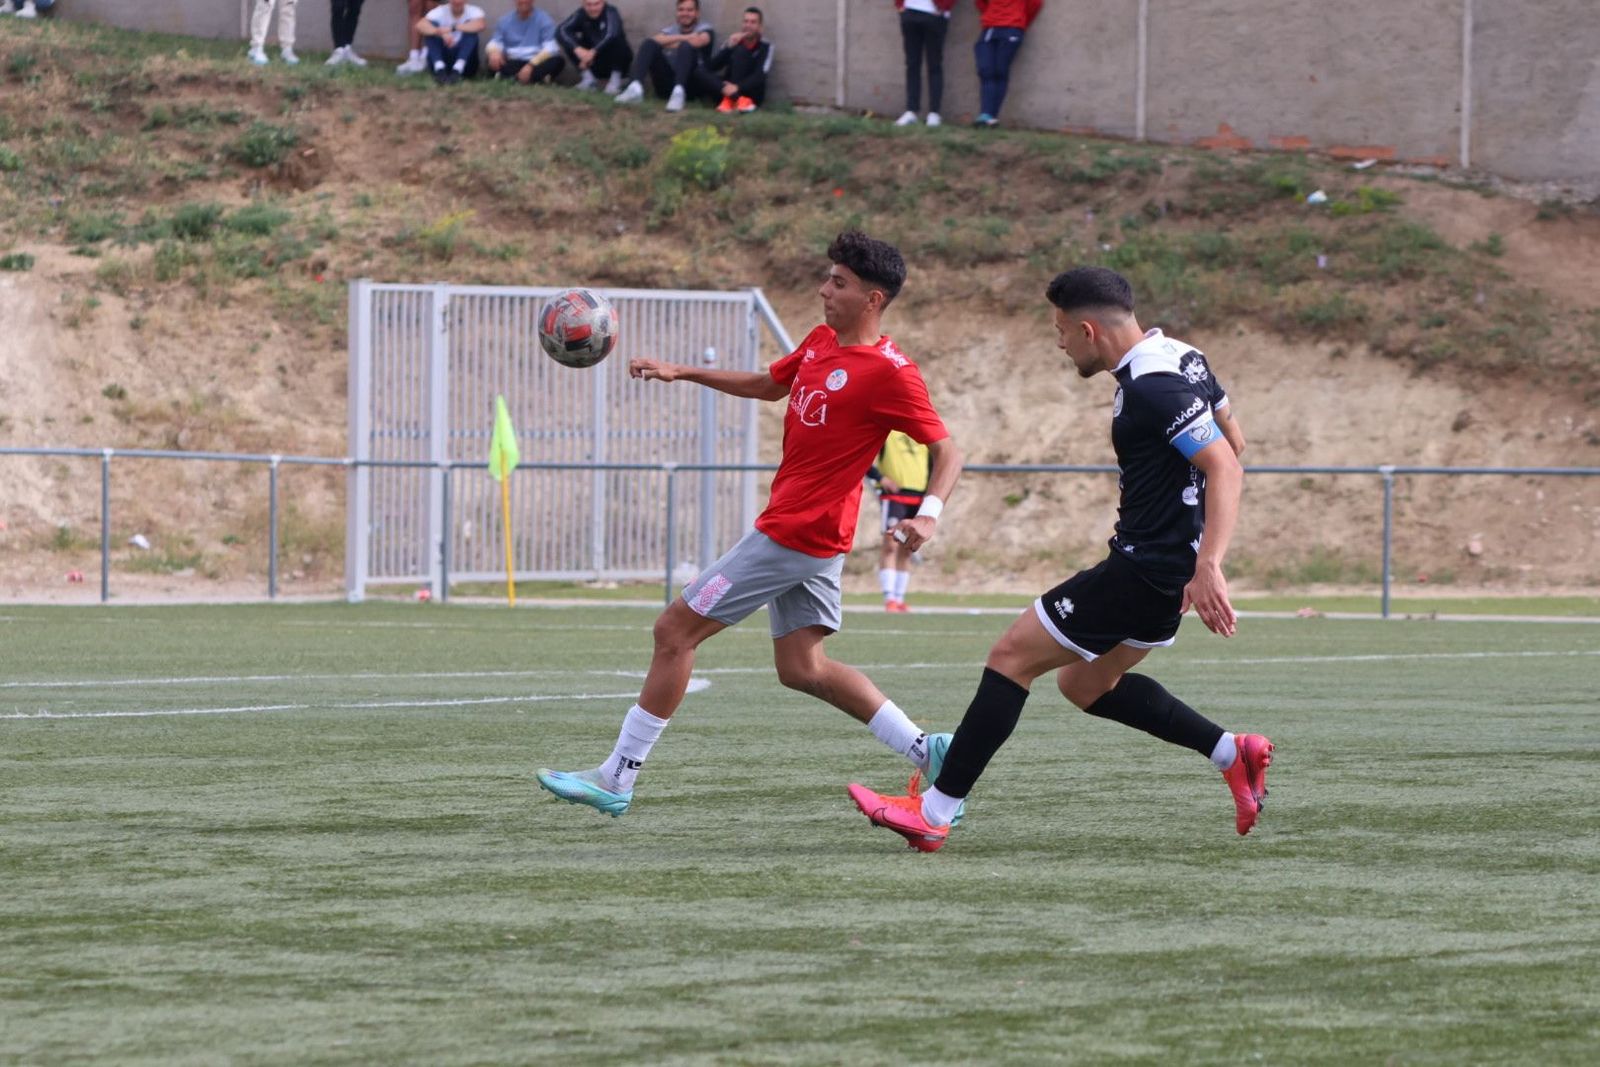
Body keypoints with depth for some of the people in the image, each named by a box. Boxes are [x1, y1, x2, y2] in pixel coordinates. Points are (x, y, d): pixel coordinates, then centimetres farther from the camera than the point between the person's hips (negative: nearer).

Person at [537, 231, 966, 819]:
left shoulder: (889, 373, -16)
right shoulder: (820, 342, 10)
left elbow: (947, 451, -15)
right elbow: (767, 385, 28)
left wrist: (929, 512, -33)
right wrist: (683, 372, 20)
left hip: (794, 534, -9)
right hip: (809, 536, 9)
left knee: (675, 630, -3)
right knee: (801, 667, 10)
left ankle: (616, 780, 4)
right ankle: (926, 752, 8)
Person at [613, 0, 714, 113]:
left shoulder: (705, 29, 10)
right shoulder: (669, 30, 20)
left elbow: (697, 41, -15)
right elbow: (656, 40, -4)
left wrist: (668, 43, -2)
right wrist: (683, 38, -7)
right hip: (666, 84, 3)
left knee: (686, 47, -28)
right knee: (649, 43, -13)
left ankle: (679, 92, -53)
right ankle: (635, 87, -38)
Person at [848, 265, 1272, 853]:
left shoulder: (1151, 387, -22)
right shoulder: (1181, 358, 8)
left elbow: (1225, 466, -29)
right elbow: (1232, 441, 20)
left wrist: (1208, 567, -38)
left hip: (1145, 570, -10)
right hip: (1168, 561, 10)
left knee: (1012, 656, -5)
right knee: (1085, 684, 22)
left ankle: (935, 812, -4)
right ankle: (1232, 752, 16)